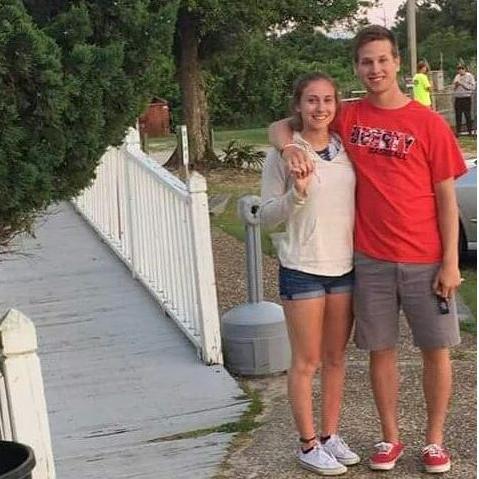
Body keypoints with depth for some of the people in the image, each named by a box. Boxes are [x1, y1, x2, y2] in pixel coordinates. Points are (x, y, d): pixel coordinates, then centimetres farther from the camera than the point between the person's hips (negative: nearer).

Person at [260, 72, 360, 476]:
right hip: (302, 270, -5)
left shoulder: (346, 149, 4)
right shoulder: (283, 155, -9)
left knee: (336, 358, 14)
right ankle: (308, 444, 17)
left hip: (345, 266, 5)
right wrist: (297, 194, -25)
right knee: (307, 362, 4)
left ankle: (330, 434, 28)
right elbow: (267, 217, -8)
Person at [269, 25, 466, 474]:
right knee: (380, 350, 10)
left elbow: (446, 197, -2)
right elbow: (279, 126, 9)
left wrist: (450, 262, -6)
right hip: (370, 260, 1)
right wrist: (289, 147, -15)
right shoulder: (348, 117, 2)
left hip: (425, 260, -1)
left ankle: (434, 439, 24)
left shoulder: (428, 123, -4)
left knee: (436, 349, 7)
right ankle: (390, 438, 26)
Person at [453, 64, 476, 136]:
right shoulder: (457, 77, 16)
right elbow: (453, 87, 20)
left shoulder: (469, 76, -2)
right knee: (458, 115, 3)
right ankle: (458, 131, 8)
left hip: (466, 98, -5)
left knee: (467, 115, -5)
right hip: (457, 98, 5)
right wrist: (456, 85, -3)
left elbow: (472, 87, -11)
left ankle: (470, 131, 0)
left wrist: (462, 84, -15)